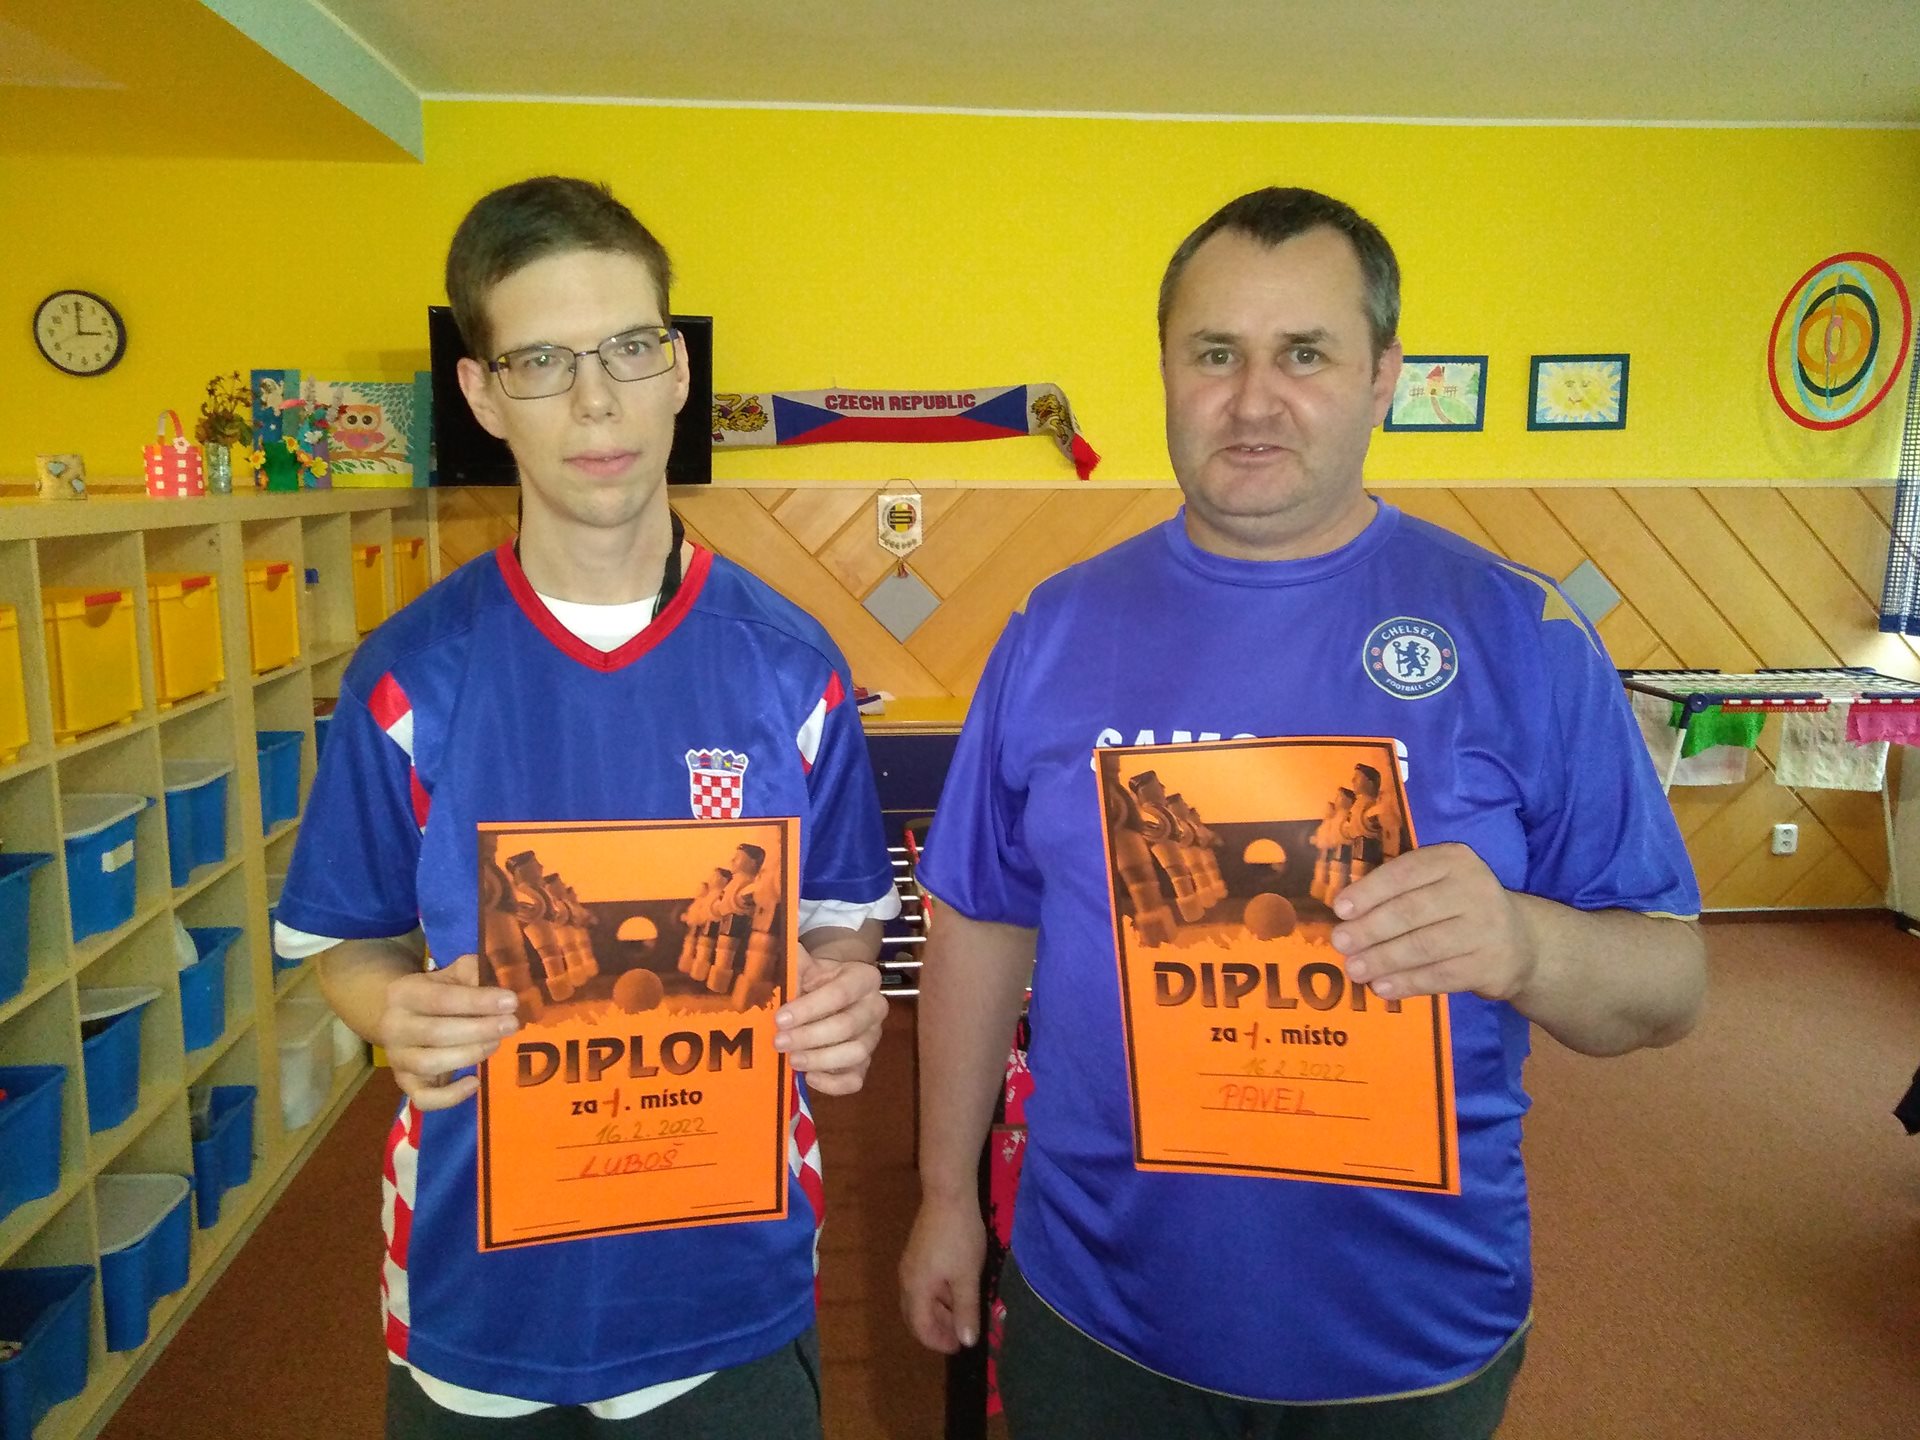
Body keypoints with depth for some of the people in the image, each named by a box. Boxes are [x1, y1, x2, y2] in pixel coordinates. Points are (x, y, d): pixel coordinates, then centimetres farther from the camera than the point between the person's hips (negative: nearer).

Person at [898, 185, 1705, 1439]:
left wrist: (1527, 944, -29)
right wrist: (948, 1195, 7)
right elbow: (983, 924, 3)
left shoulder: (1518, 632, -9)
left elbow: (1670, 986, -8)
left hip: (1412, 1340, 0)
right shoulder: (1061, 625, -4)